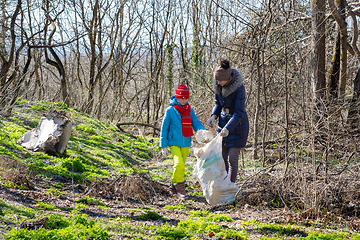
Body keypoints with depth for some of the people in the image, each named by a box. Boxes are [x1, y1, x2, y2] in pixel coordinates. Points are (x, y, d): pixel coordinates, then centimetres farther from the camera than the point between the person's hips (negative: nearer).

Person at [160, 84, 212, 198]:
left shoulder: (190, 110, 5)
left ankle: (173, 186, 26)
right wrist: (163, 146, -1)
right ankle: (180, 187, -7)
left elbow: (196, 123, 2)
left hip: (186, 144, 4)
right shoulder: (170, 111, -5)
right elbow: (164, 128, 1)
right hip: (174, 143, -4)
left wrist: (203, 130, -21)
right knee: (179, 164, -19)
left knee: (181, 165, 10)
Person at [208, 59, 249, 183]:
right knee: (221, 157, 7)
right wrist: (214, 116, -7)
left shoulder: (239, 88, -25)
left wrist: (228, 128, -33)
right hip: (223, 121, 6)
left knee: (232, 159, -3)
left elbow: (239, 113, -25)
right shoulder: (218, 85, -6)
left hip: (237, 125, -6)